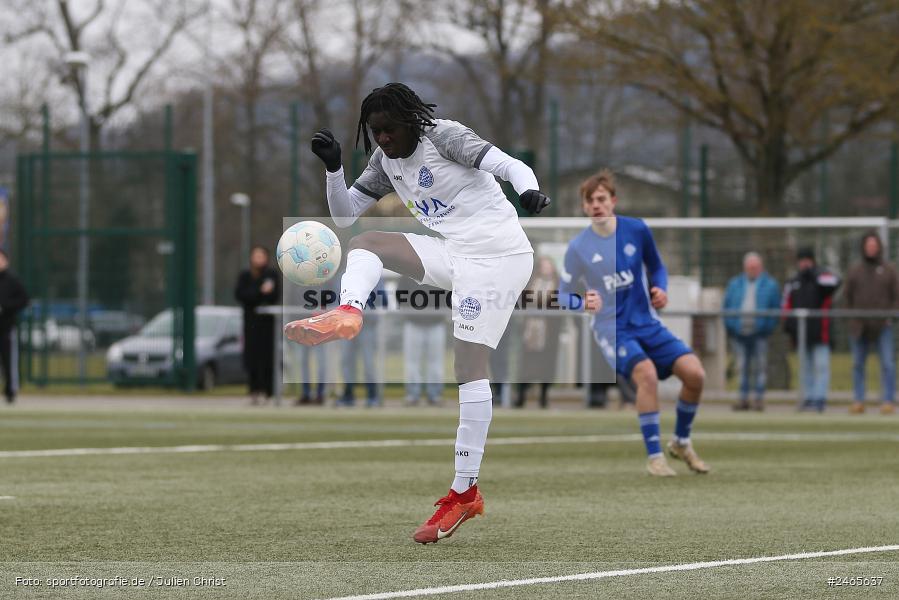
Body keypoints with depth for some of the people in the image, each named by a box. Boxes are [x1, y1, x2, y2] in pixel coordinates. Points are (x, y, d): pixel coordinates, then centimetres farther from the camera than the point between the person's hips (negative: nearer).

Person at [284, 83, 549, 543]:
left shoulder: (444, 136, -9)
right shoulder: (386, 162, 13)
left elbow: (508, 165, -21)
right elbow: (345, 215, 18)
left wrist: (529, 190, -43)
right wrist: (333, 167, 0)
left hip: (497, 254, -8)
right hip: (454, 254, 8)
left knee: (469, 363, -12)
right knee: (363, 243, -2)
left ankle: (465, 493, -12)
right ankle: (347, 315, -31)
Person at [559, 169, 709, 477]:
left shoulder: (636, 230, -2)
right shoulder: (578, 248, -8)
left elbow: (656, 267, 14)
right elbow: (563, 295, 1)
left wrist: (660, 289, -7)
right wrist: (583, 303, -20)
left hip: (647, 323, 4)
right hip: (612, 328, -3)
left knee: (695, 373, -12)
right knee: (647, 373, -31)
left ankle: (681, 442, 13)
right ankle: (654, 456, -20)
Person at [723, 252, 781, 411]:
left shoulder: (770, 285, 8)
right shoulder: (735, 284, 15)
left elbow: (776, 309, 6)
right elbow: (727, 306, 15)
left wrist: (768, 328, -4)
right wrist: (730, 326, 4)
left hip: (759, 333, -2)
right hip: (739, 333, 2)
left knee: (760, 366, -4)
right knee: (743, 367, 3)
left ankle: (759, 398, -1)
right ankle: (743, 398, 7)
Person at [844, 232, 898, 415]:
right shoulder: (855, 271, 10)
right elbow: (848, 296, 12)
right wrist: (853, 315, 0)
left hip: (882, 326, -2)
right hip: (859, 327, 2)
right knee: (858, 364, 3)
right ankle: (858, 401, 8)